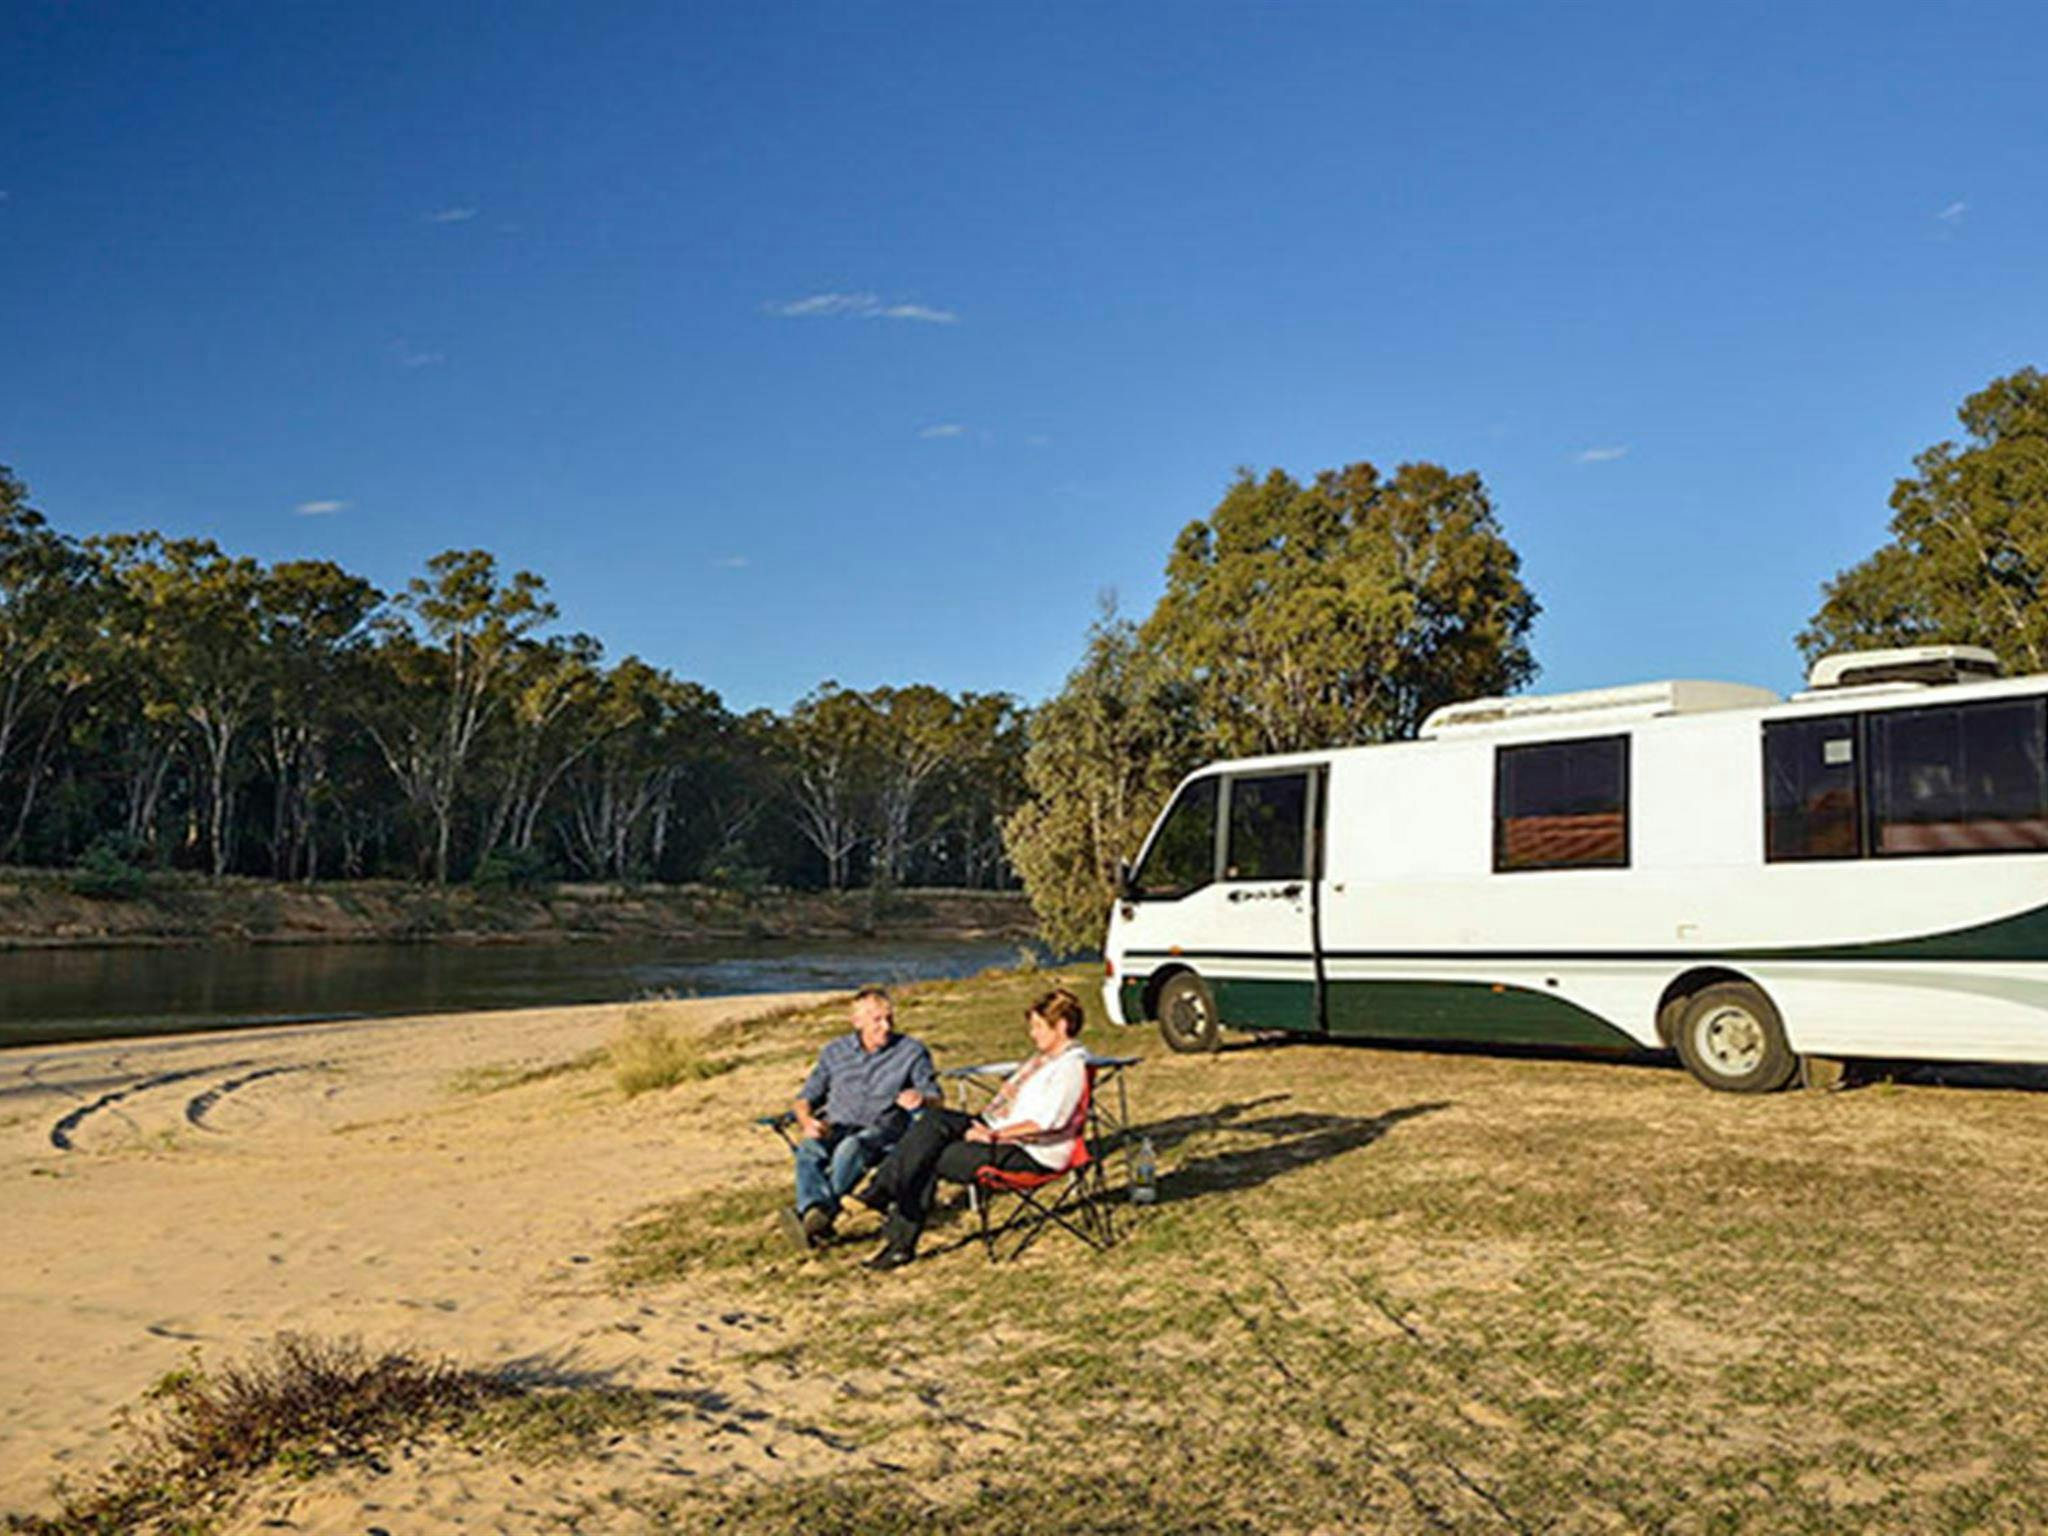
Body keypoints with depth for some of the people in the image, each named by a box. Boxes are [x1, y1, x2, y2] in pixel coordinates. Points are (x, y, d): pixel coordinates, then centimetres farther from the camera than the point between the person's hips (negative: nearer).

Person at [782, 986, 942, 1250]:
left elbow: (936, 1097, 9)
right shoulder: (835, 1051, 19)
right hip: (836, 1127, 2)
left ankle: (820, 1216, -52)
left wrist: (921, 1099, -15)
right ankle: (816, 1212, -57)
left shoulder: (912, 1051, 14)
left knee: (851, 1148, -38)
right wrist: (807, 1119, -4)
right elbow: (806, 1097, 19)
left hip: (882, 1130, -2)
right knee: (808, 1148, -33)